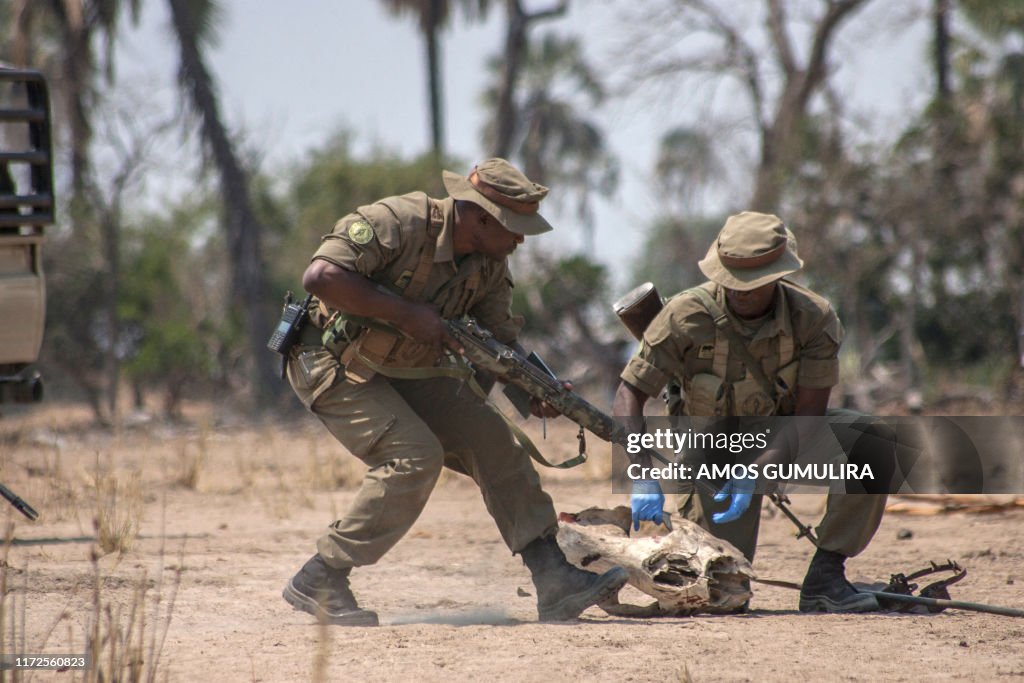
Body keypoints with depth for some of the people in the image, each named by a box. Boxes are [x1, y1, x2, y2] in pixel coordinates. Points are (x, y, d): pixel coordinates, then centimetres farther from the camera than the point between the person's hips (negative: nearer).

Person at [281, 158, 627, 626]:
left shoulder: (490, 266, -3)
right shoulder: (397, 223, -27)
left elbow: (501, 340, 1)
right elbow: (320, 276, -35)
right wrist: (406, 312, -32)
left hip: (405, 371, 8)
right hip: (333, 365, -8)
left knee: (492, 442, -4)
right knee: (415, 456, -24)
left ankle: (555, 584, -2)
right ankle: (319, 582, -15)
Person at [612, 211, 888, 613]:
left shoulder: (814, 319, -21)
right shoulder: (688, 316, -23)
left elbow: (809, 415, -21)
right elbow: (630, 394, -21)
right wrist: (643, 478, -35)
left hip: (785, 441, 1)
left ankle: (825, 579, -22)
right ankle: (690, 517, 22)